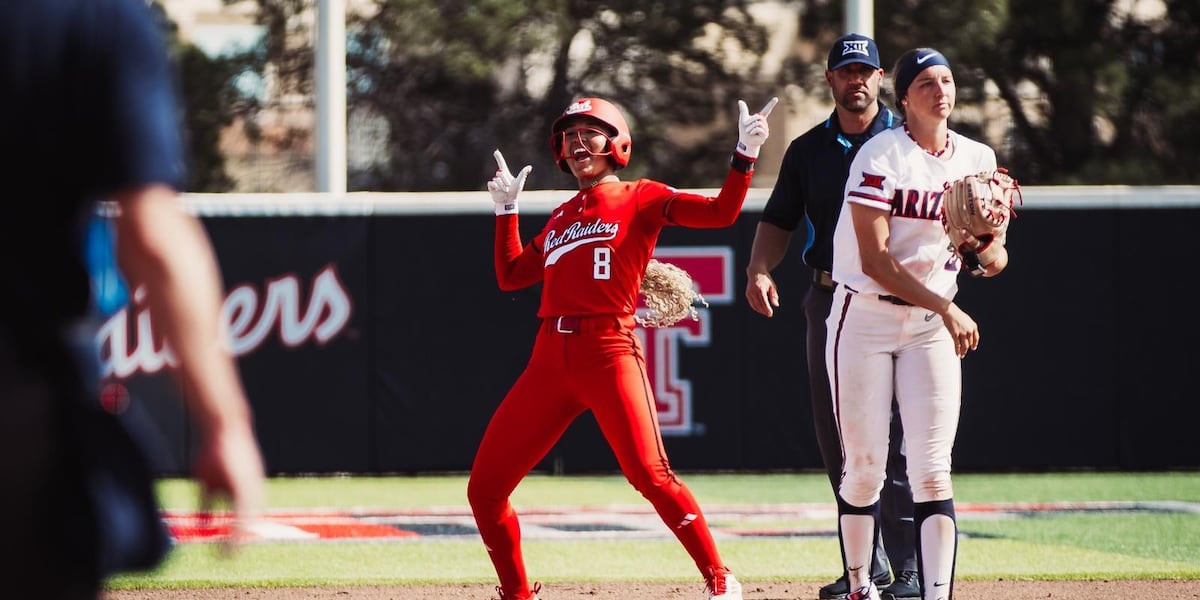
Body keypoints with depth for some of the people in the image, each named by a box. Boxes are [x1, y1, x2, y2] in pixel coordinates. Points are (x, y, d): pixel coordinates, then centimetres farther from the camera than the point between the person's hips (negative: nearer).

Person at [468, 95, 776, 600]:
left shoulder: (641, 198, 6)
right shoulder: (561, 217, 23)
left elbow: (720, 212, -5)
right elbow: (510, 275, 24)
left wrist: (745, 155, -16)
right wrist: (506, 208, 24)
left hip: (610, 352, -6)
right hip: (550, 358, 6)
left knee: (650, 473, -23)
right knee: (485, 488, 2)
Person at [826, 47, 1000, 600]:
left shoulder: (977, 159, 4)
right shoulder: (881, 155, -10)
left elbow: (991, 264, 7)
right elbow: (875, 260, -16)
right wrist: (947, 309, -19)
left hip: (932, 327, 3)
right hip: (865, 320, -3)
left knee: (932, 473, -7)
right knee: (864, 470, 1)